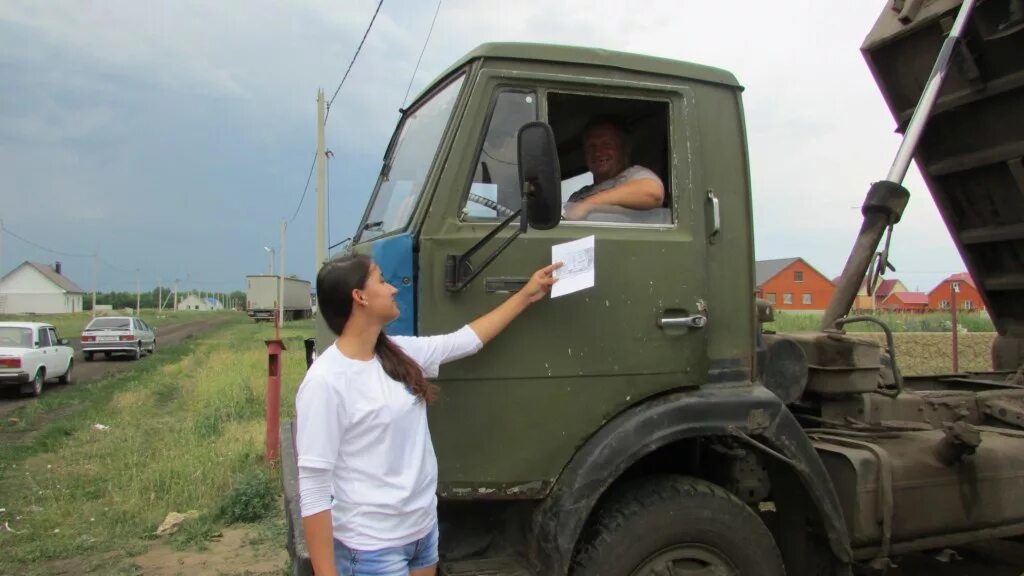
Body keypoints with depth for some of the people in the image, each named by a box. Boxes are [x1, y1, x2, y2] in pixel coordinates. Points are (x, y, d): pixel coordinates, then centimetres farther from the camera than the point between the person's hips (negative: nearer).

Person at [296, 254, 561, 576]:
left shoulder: (400, 353, 2)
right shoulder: (325, 381, -20)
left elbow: (466, 340, 15)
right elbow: (313, 490, -19)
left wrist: (526, 295, 20)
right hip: (372, 548, -7)